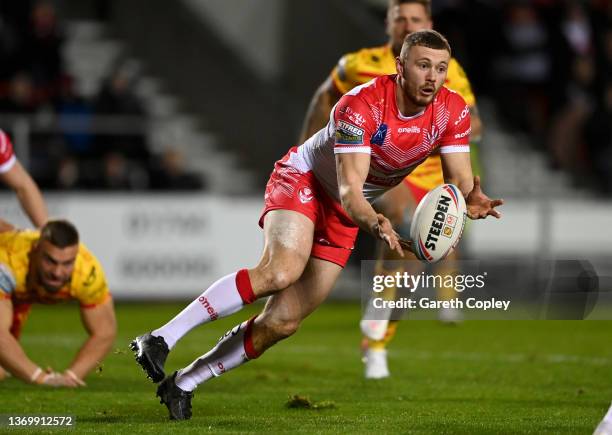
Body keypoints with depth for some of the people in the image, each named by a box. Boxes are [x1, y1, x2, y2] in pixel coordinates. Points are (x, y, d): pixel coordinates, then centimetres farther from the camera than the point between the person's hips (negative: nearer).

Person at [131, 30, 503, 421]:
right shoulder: (360, 105, -31)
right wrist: (375, 225, -57)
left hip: (342, 216, 6)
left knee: (283, 322, -2)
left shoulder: (453, 112, -14)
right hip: (303, 181, -6)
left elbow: (460, 181, -11)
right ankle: (162, 339, -29)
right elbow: (349, 190, -36)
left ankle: (184, 384, 12)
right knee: (281, 271, -35)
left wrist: (470, 200, -36)